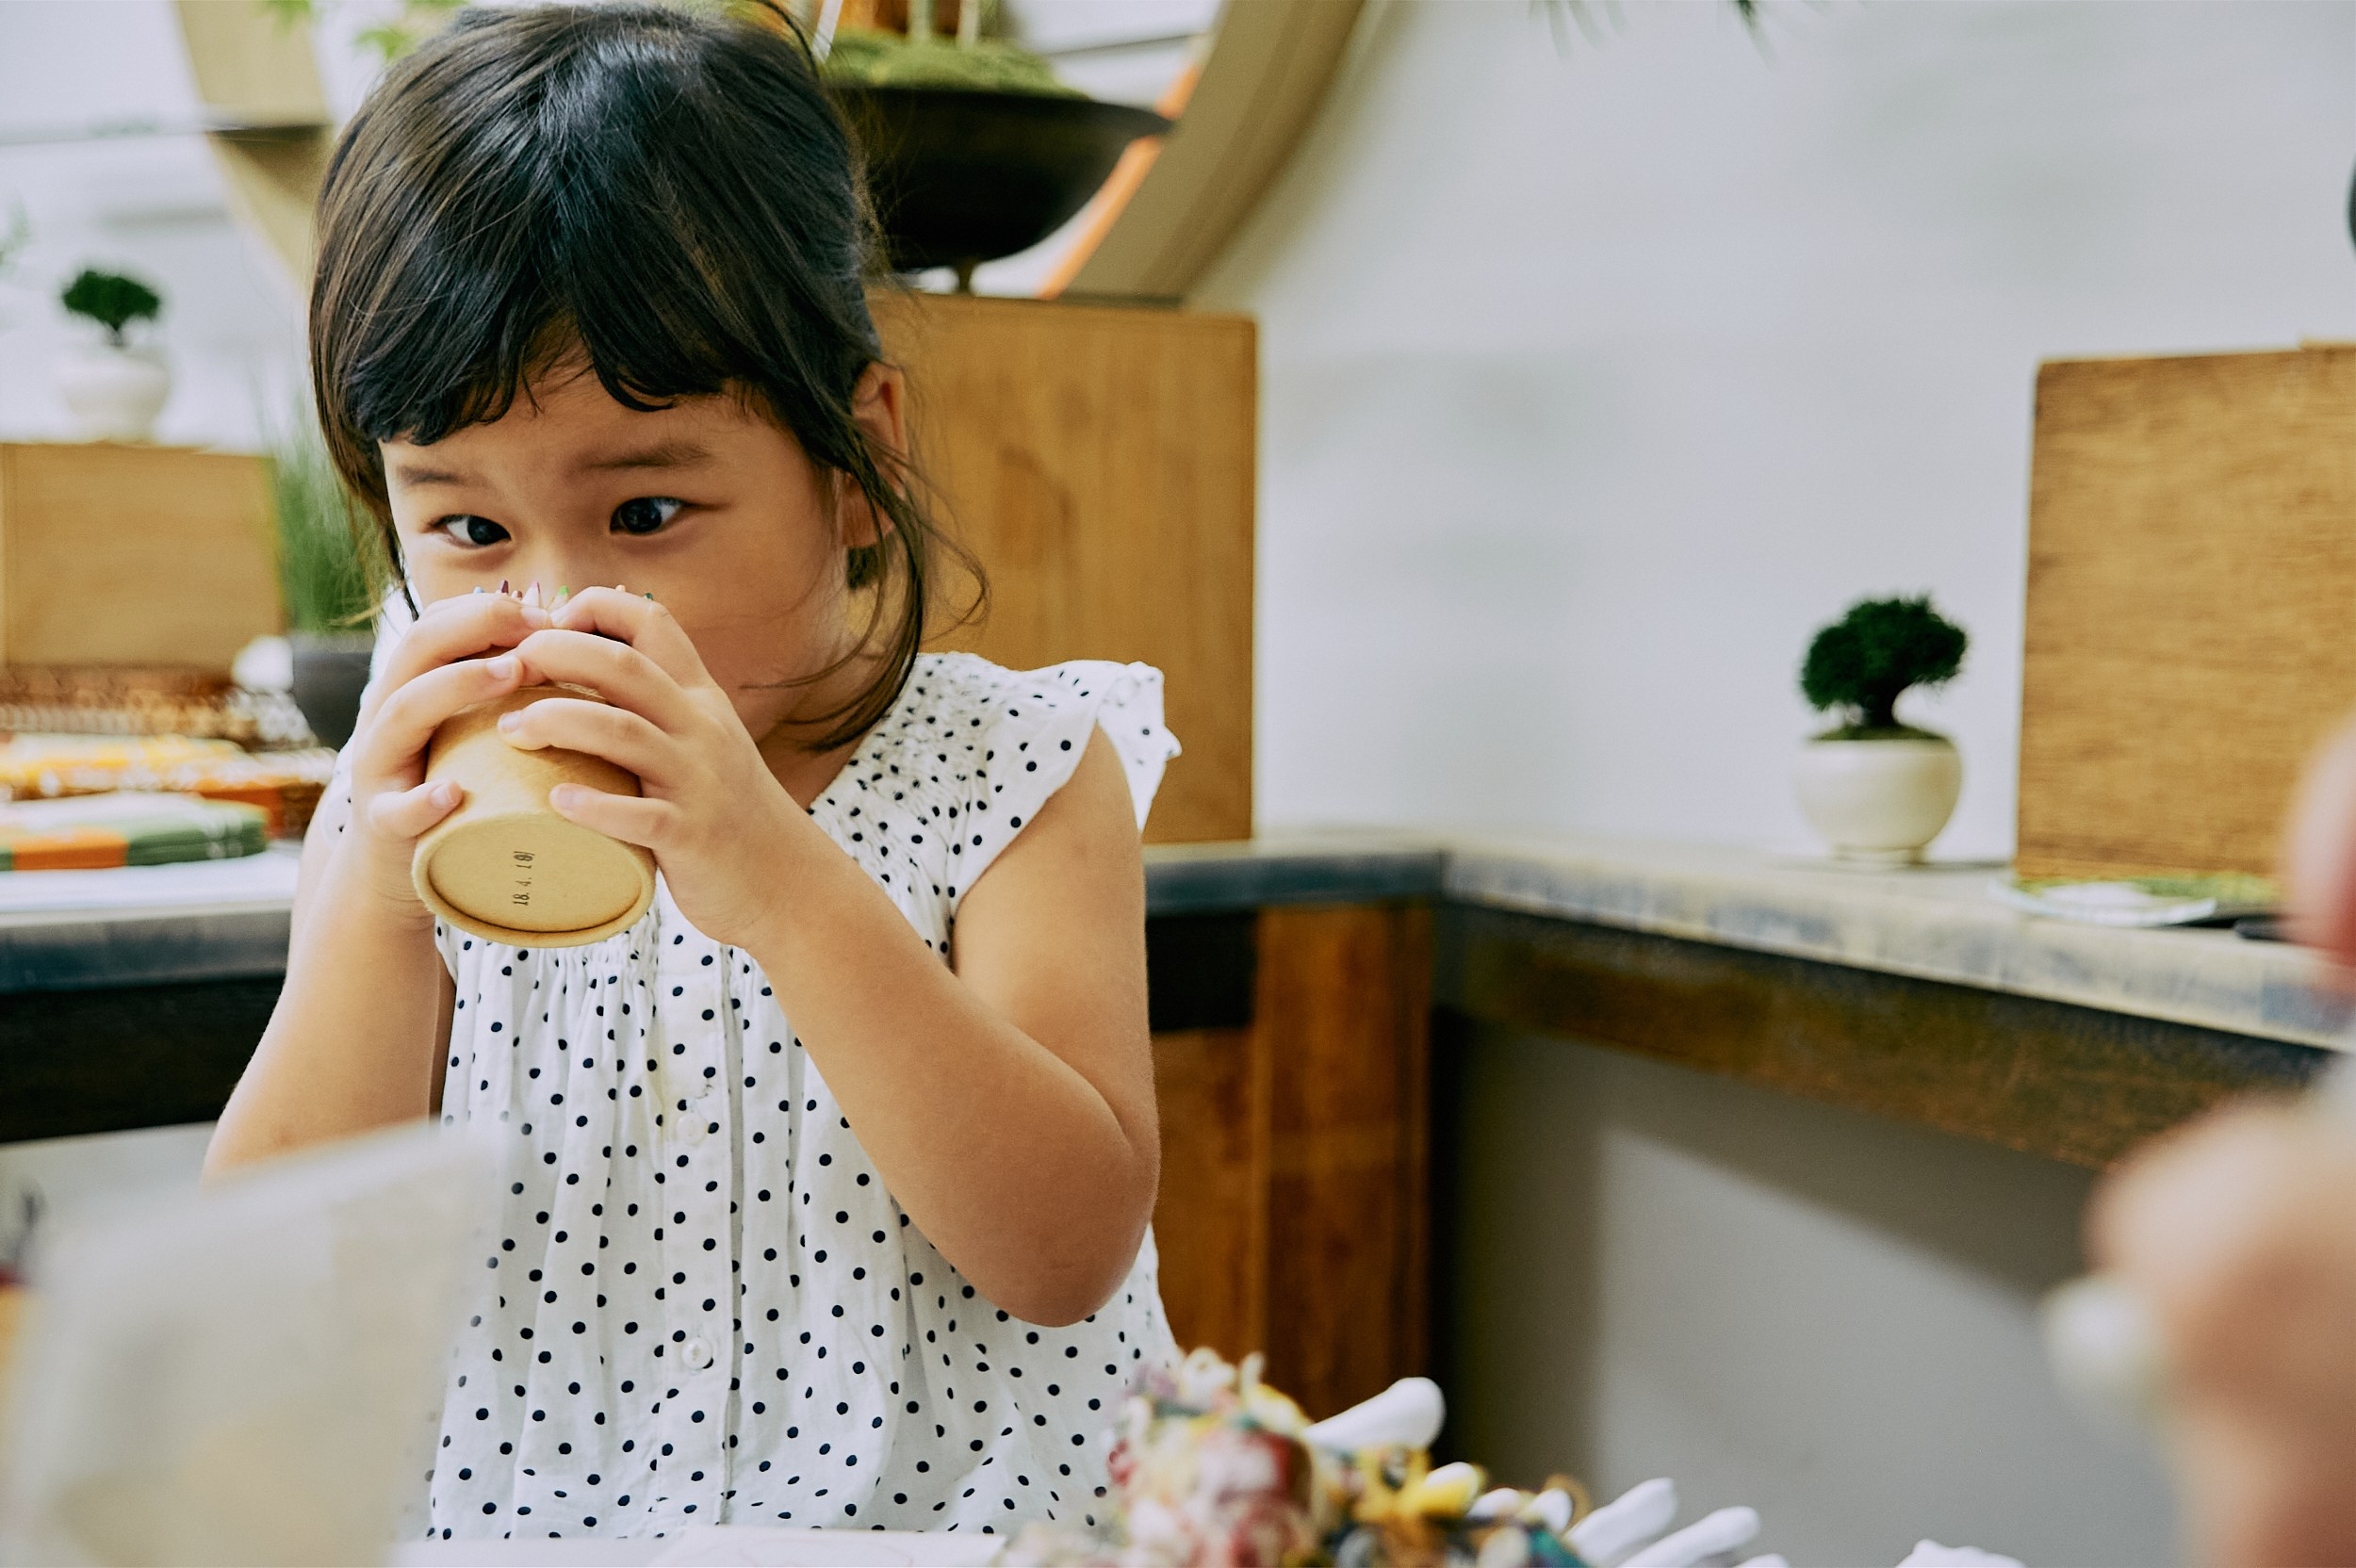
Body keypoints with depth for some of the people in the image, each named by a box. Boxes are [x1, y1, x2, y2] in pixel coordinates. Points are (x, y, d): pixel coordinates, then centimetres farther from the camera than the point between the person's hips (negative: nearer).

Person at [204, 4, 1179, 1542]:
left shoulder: (1012, 776, -5)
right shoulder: (412, 813, 2)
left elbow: (1072, 1252, -15)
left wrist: (790, 890, -24)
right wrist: (376, 918, -17)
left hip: (953, 1502, -1)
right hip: (511, 1515, 2)